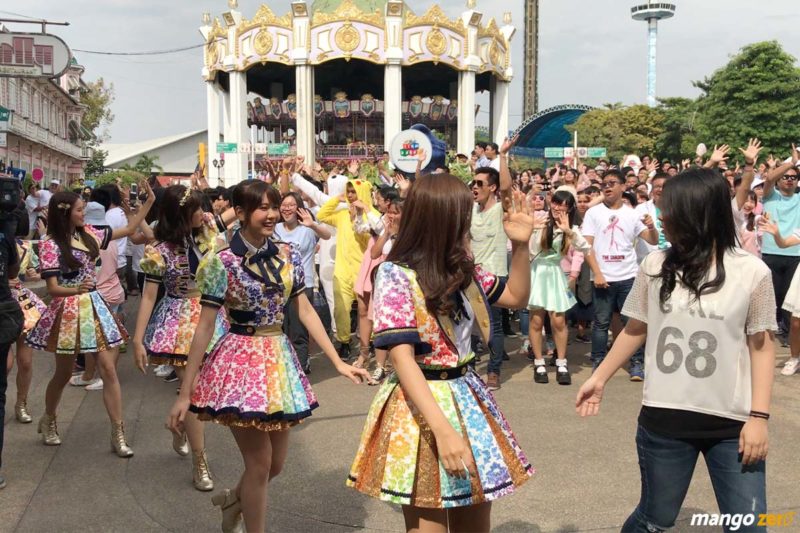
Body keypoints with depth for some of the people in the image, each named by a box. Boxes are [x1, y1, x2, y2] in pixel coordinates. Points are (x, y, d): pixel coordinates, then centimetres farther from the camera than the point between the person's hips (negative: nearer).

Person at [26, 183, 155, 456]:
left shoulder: (89, 234, 5)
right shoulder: (50, 244, -11)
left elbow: (128, 229, 14)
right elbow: (53, 288, -14)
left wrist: (149, 201, 8)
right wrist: (76, 289, -35)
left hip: (95, 306, 5)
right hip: (69, 310, -5)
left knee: (109, 370, -2)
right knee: (63, 374, 10)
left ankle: (118, 434, 3)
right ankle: (48, 420, 38)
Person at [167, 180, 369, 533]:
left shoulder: (288, 256, 2)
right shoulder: (222, 262, -13)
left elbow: (305, 311, 6)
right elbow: (205, 326, -12)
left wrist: (338, 363, 2)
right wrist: (184, 394, -12)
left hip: (280, 360, 6)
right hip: (241, 363, -5)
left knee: (276, 463, 15)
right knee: (260, 464, 1)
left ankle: (233, 500, 45)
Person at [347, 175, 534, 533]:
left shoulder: (462, 269, 5)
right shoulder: (396, 275, -16)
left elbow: (516, 297, 18)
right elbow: (402, 357, -23)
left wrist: (520, 245, 2)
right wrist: (443, 428, -31)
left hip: (466, 399, 7)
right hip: (420, 407, -7)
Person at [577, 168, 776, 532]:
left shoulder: (752, 272, -7)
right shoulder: (655, 266, 0)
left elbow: (761, 346, -1)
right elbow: (635, 330, 11)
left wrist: (759, 416, -7)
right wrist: (599, 378, 14)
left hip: (731, 424, -1)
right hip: (663, 419, 2)